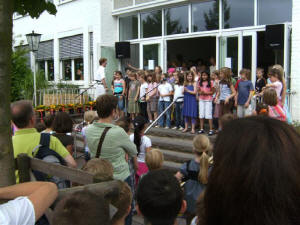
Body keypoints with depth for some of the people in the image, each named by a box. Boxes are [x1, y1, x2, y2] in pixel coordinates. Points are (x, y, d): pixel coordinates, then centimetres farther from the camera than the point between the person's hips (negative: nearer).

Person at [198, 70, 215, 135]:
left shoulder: (211, 82, -4)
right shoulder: (200, 82, 9)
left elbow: (213, 91, -4)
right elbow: (198, 91, 11)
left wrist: (206, 93, -17)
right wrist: (200, 92, -10)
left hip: (208, 100, -5)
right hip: (201, 99, 5)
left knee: (208, 115, -7)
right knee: (201, 114, 7)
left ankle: (211, 130, -3)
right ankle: (201, 129, 15)